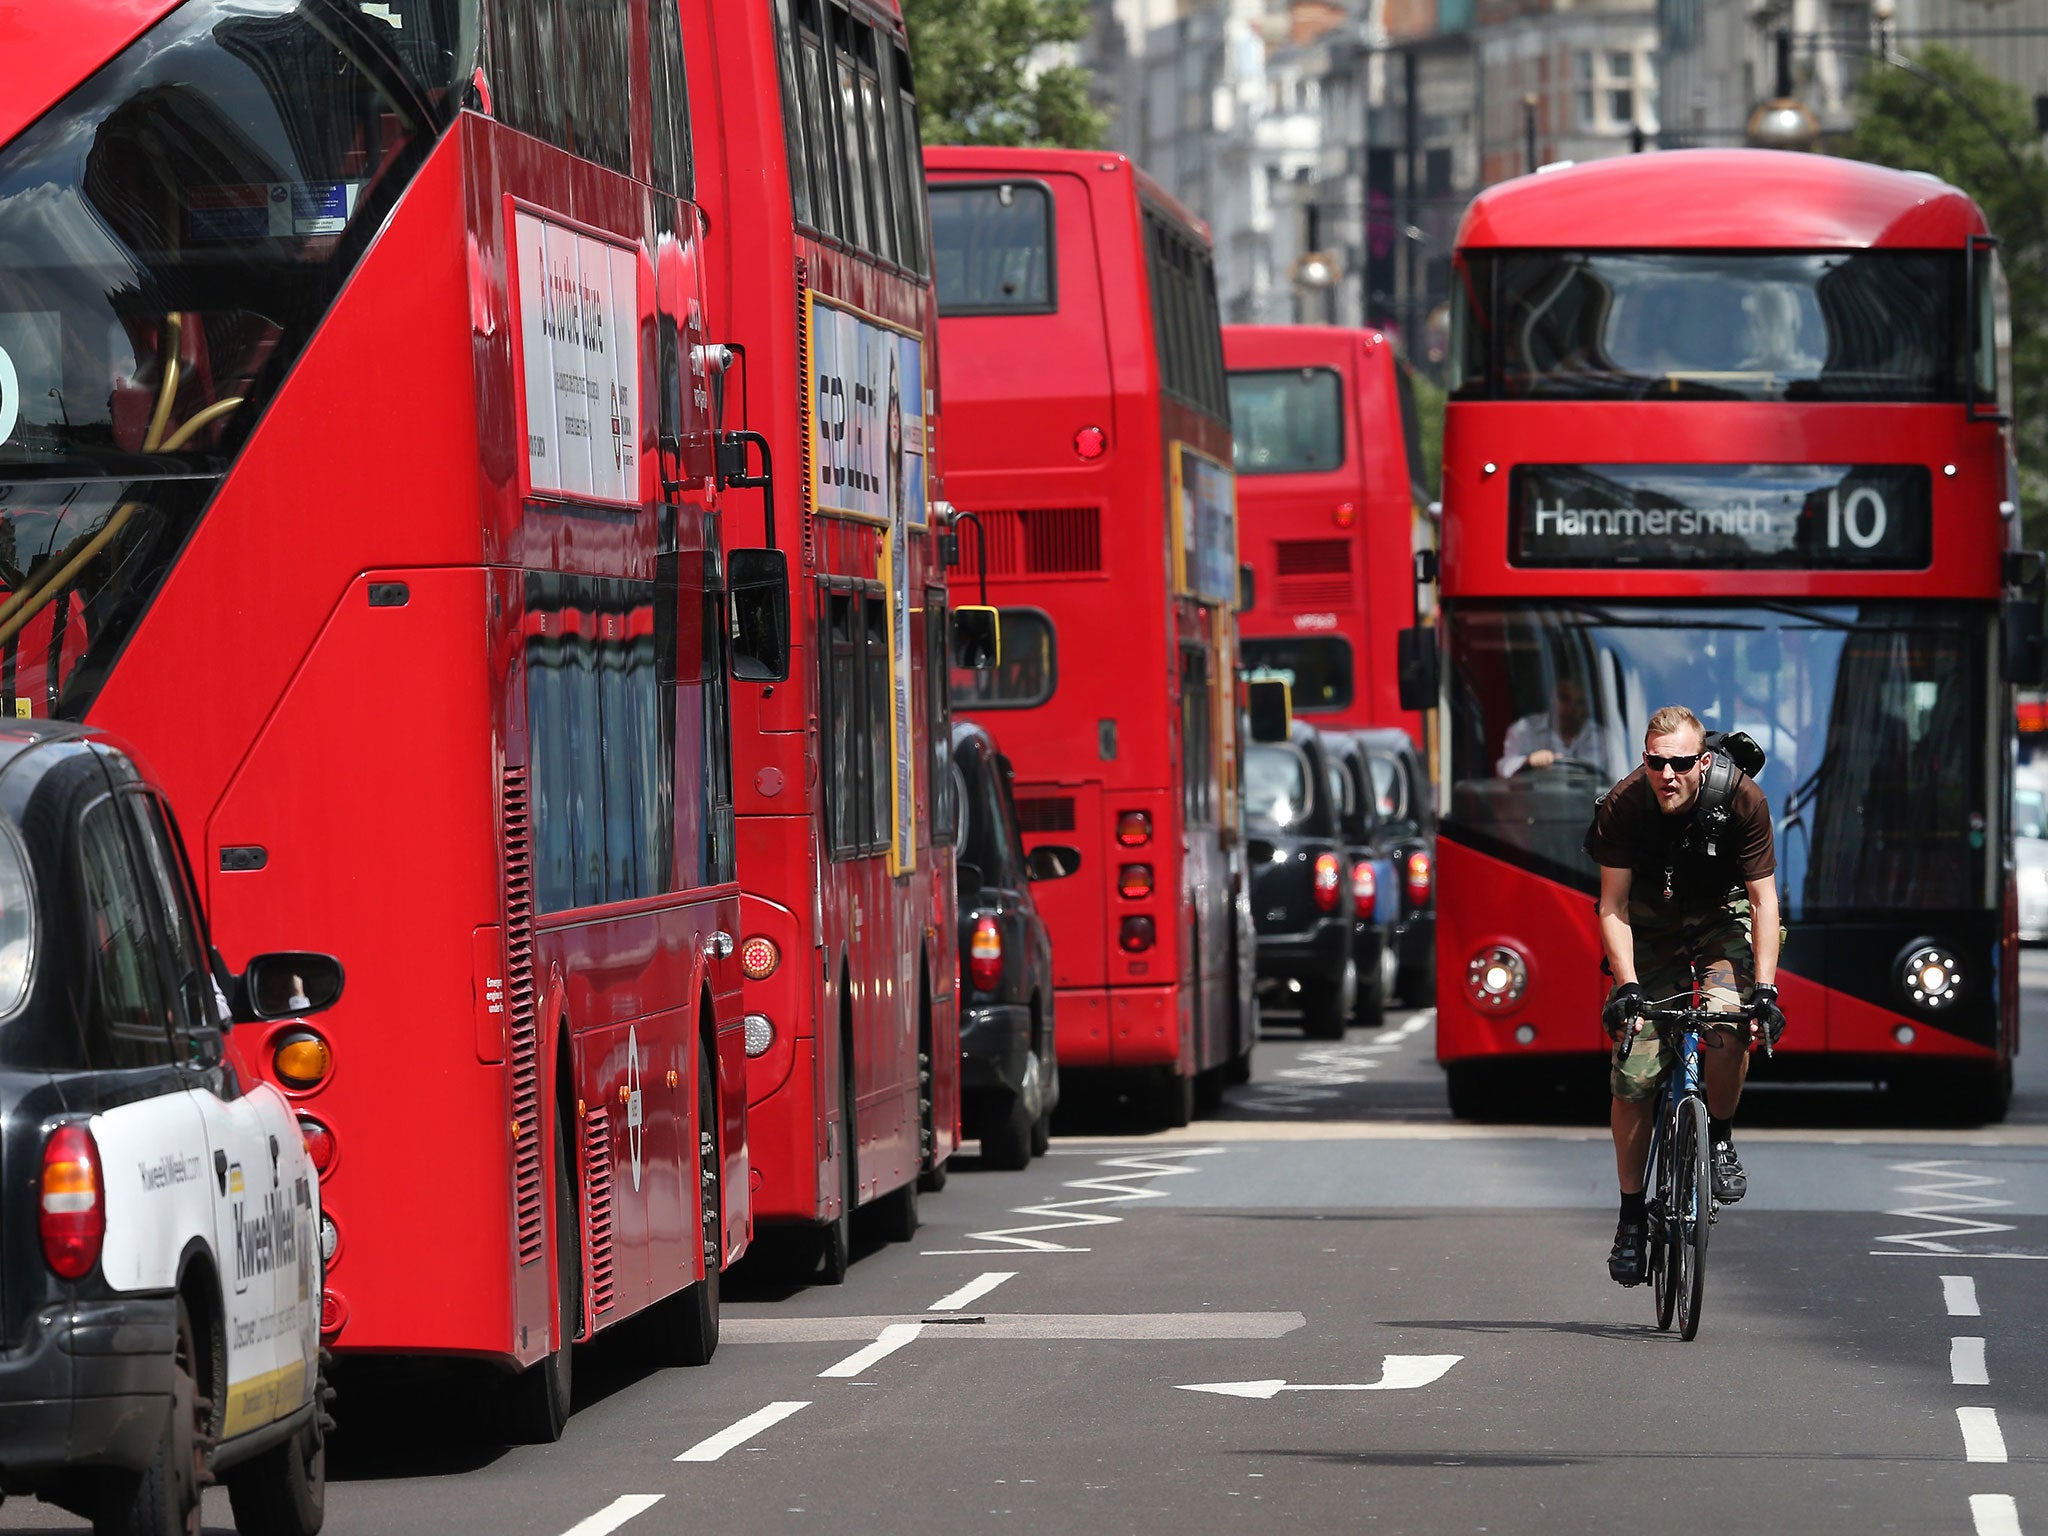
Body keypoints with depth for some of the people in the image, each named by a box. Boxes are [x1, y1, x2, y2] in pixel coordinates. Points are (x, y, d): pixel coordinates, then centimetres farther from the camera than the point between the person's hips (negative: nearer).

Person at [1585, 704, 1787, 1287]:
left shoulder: (1743, 801, -26)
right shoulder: (1622, 807, -24)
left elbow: (1763, 899, -21)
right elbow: (1613, 907, -19)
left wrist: (1764, 989, -28)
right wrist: (1627, 987, -30)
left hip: (1723, 916, -1)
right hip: (1652, 924, 1)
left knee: (1728, 1019, -32)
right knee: (1633, 1073, -9)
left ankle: (1721, 1136, -5)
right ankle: (1631, 1215, 6)